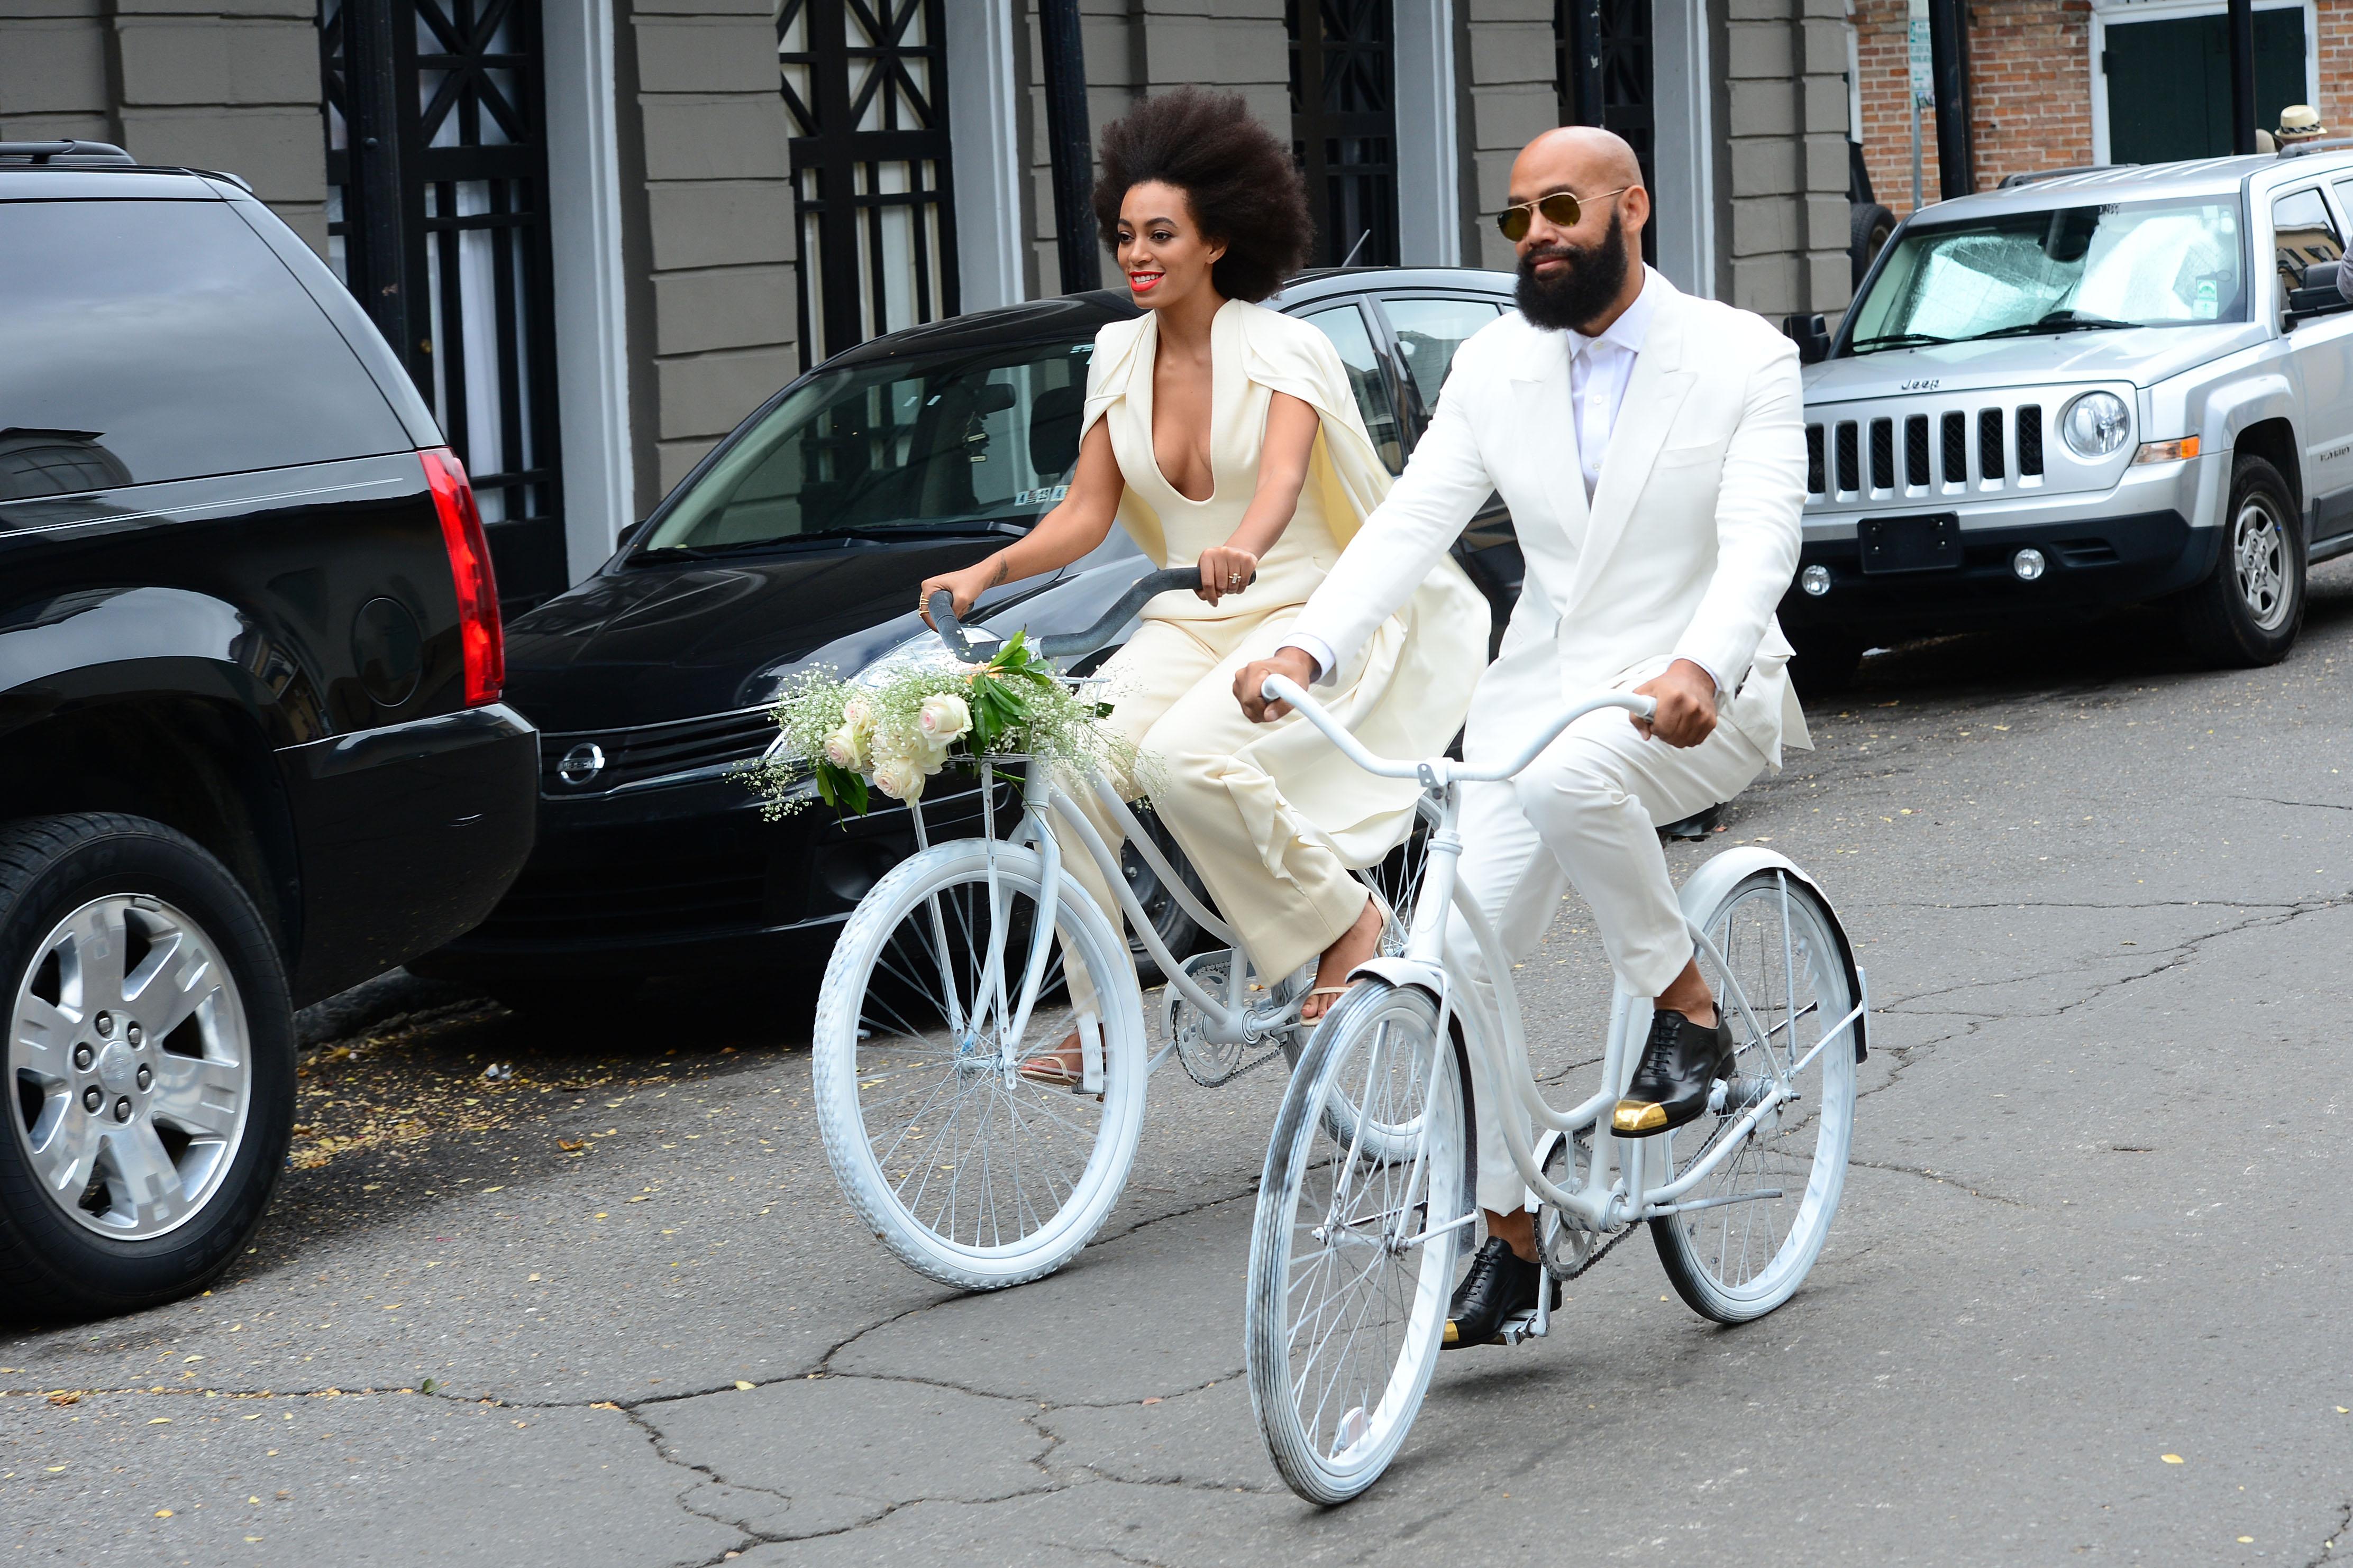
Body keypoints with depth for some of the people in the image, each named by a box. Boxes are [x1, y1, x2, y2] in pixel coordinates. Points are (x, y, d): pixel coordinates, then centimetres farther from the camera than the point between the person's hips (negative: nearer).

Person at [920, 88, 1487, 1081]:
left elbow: (1282, 476, -31)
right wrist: (988, 572, -14)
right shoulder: (1120, 354, 6)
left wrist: (1242, 548, -53)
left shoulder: (1284, 351, -11)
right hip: (1191, 624, 5)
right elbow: (1087, 512, 4)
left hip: (1309, 614, -5)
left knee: (1183, 755, -32)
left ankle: (1346, 922, -10)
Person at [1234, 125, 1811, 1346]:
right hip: (1536, 692, 5)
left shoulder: (1744, 361, -6)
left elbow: (1760, 542, -19)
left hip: (1695, 699, -5)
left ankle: (1688, 1014, -15)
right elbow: (1410, 522, -3)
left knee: (1564, 772, -37)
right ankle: (1509, 1231, 7)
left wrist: (1700, 668, -40)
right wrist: (1304, 649, -21)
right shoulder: (1495, 366, 6)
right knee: (1458, 950, -7)